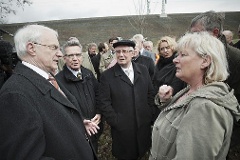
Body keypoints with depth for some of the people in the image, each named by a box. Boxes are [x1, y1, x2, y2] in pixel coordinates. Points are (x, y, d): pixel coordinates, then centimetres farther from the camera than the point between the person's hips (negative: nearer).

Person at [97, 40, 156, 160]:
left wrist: (150, 116, 1)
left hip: (144, 126, 3)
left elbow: (150, 94, 6)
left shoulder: (143, 70, 1)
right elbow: (103, 103, -11)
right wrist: (116, 122, -12)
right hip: (122, 129, -3)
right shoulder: (107, 76, -10)